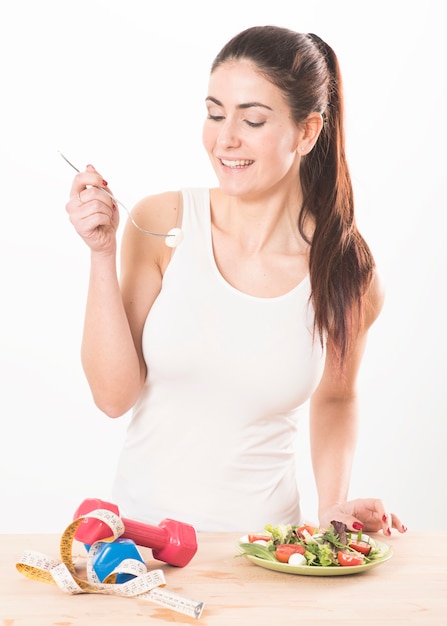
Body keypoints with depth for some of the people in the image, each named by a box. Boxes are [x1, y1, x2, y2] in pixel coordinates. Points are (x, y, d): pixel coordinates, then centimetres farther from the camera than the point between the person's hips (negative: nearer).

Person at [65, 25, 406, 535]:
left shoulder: (346, 272, -8)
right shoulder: (160, 223, -8)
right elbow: (114, 395, -7)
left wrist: (333, 505, -2)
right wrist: (102, 254, -14)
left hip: (258, 533, 0)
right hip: (142, 520, 0)